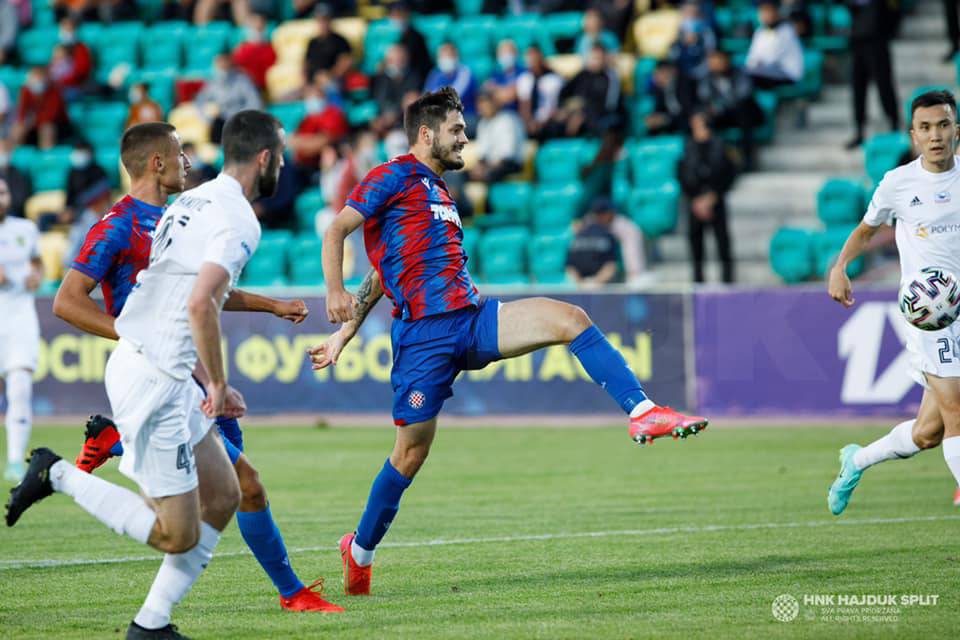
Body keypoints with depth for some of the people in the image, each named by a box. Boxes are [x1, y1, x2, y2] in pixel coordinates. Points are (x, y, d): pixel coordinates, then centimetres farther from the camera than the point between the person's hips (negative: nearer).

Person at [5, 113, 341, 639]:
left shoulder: (191, 202, 13)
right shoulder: (239, 220, -15)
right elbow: (201, 305, -27)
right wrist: (218, 384, -17)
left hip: (137, 358, 10)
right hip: (153, 381, -10)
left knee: (223, 496, 14)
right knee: (179, 535, -4)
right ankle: (58, 475, 1)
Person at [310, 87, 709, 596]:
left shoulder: (436, 190, 25)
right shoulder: (394, 178, 1)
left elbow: (384, 274, 27)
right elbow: (335, 231, -6)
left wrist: (345, 335, 23)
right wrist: (335, 293, -21)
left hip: (472, 318, 7)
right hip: (424, 332, -7)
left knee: (569, 318, -12)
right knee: (412, 449, -4)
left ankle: (642, 412, -19)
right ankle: (359, 550, 14)